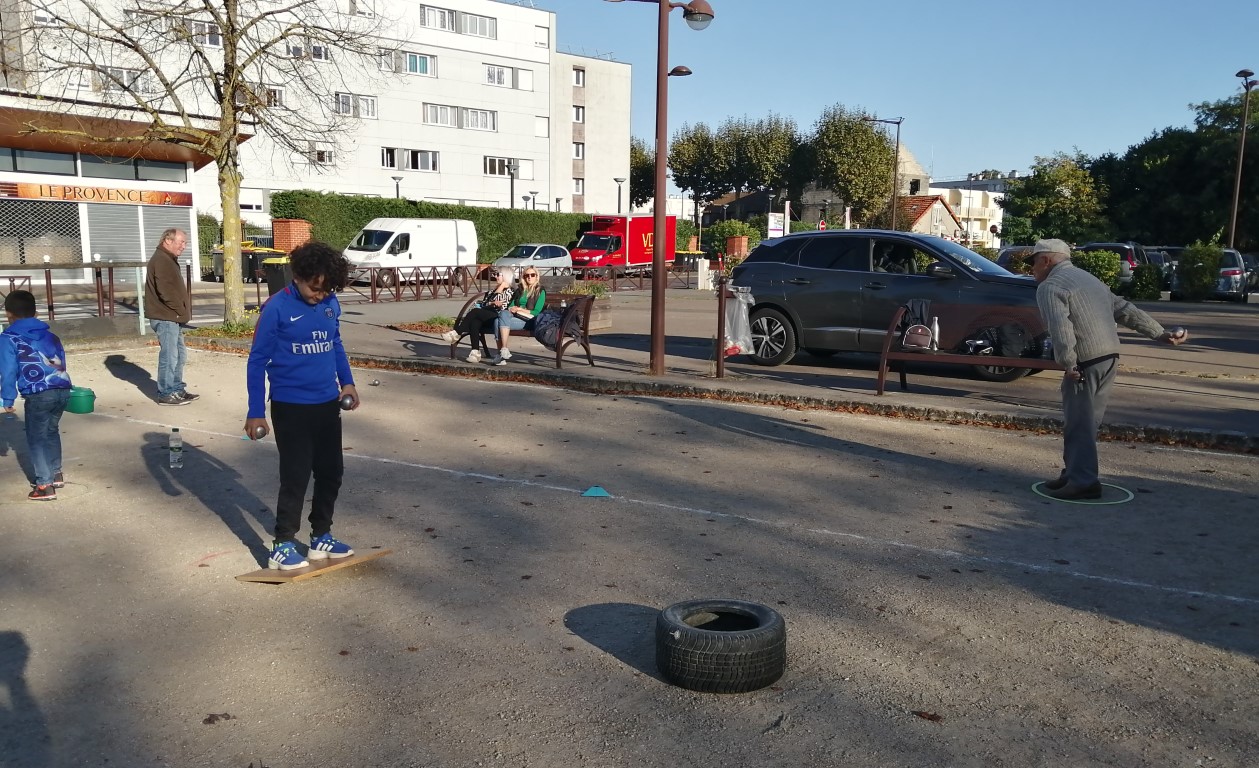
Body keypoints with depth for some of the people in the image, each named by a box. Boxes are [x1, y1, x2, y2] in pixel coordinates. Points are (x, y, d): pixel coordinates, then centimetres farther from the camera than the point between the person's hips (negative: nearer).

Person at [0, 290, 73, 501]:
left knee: (36, 439, 5)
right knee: (51, 432, 26)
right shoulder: (50, 335, 20)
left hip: (38, 395, -6)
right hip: (62, 390, 6)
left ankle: (45, 486, 3)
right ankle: (56, 474, 35)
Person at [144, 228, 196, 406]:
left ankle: (177, 389, 23)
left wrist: (182, 311, 13)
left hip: (173, 317, 11)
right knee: (169, 356, -7)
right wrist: (180, 311, -15)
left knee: (179, 354, 15)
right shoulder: (161, 260, -14)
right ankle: (166, 394, -2)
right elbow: (165, 290, -22)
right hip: (165, 317, -11)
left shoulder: (169, 259, 19)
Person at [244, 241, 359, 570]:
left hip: (328, 404, 6)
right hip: (291, 407, -6)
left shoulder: (330, 303, 2)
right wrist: (255, 412, -10)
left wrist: (347, 382, 12)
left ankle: (321, 537, 27)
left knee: (331, 472, 12)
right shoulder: (277, 308, -13)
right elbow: (257, 361, -9)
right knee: (295, 477, -2)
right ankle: (282, 547, 12)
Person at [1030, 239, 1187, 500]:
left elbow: (1060, 327, -20)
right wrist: (1161, 333, 20)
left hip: (1086, 362, -9)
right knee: (1086, 420, 14)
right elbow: (1126, 310, 21)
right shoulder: (1089, 280, 23)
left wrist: (1068, 363, -19)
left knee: (1079, 422, -5)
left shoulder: (1049, 287, -5)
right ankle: (1075, 473, 20)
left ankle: (1083, 481, -5)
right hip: (1110, 356, 9)